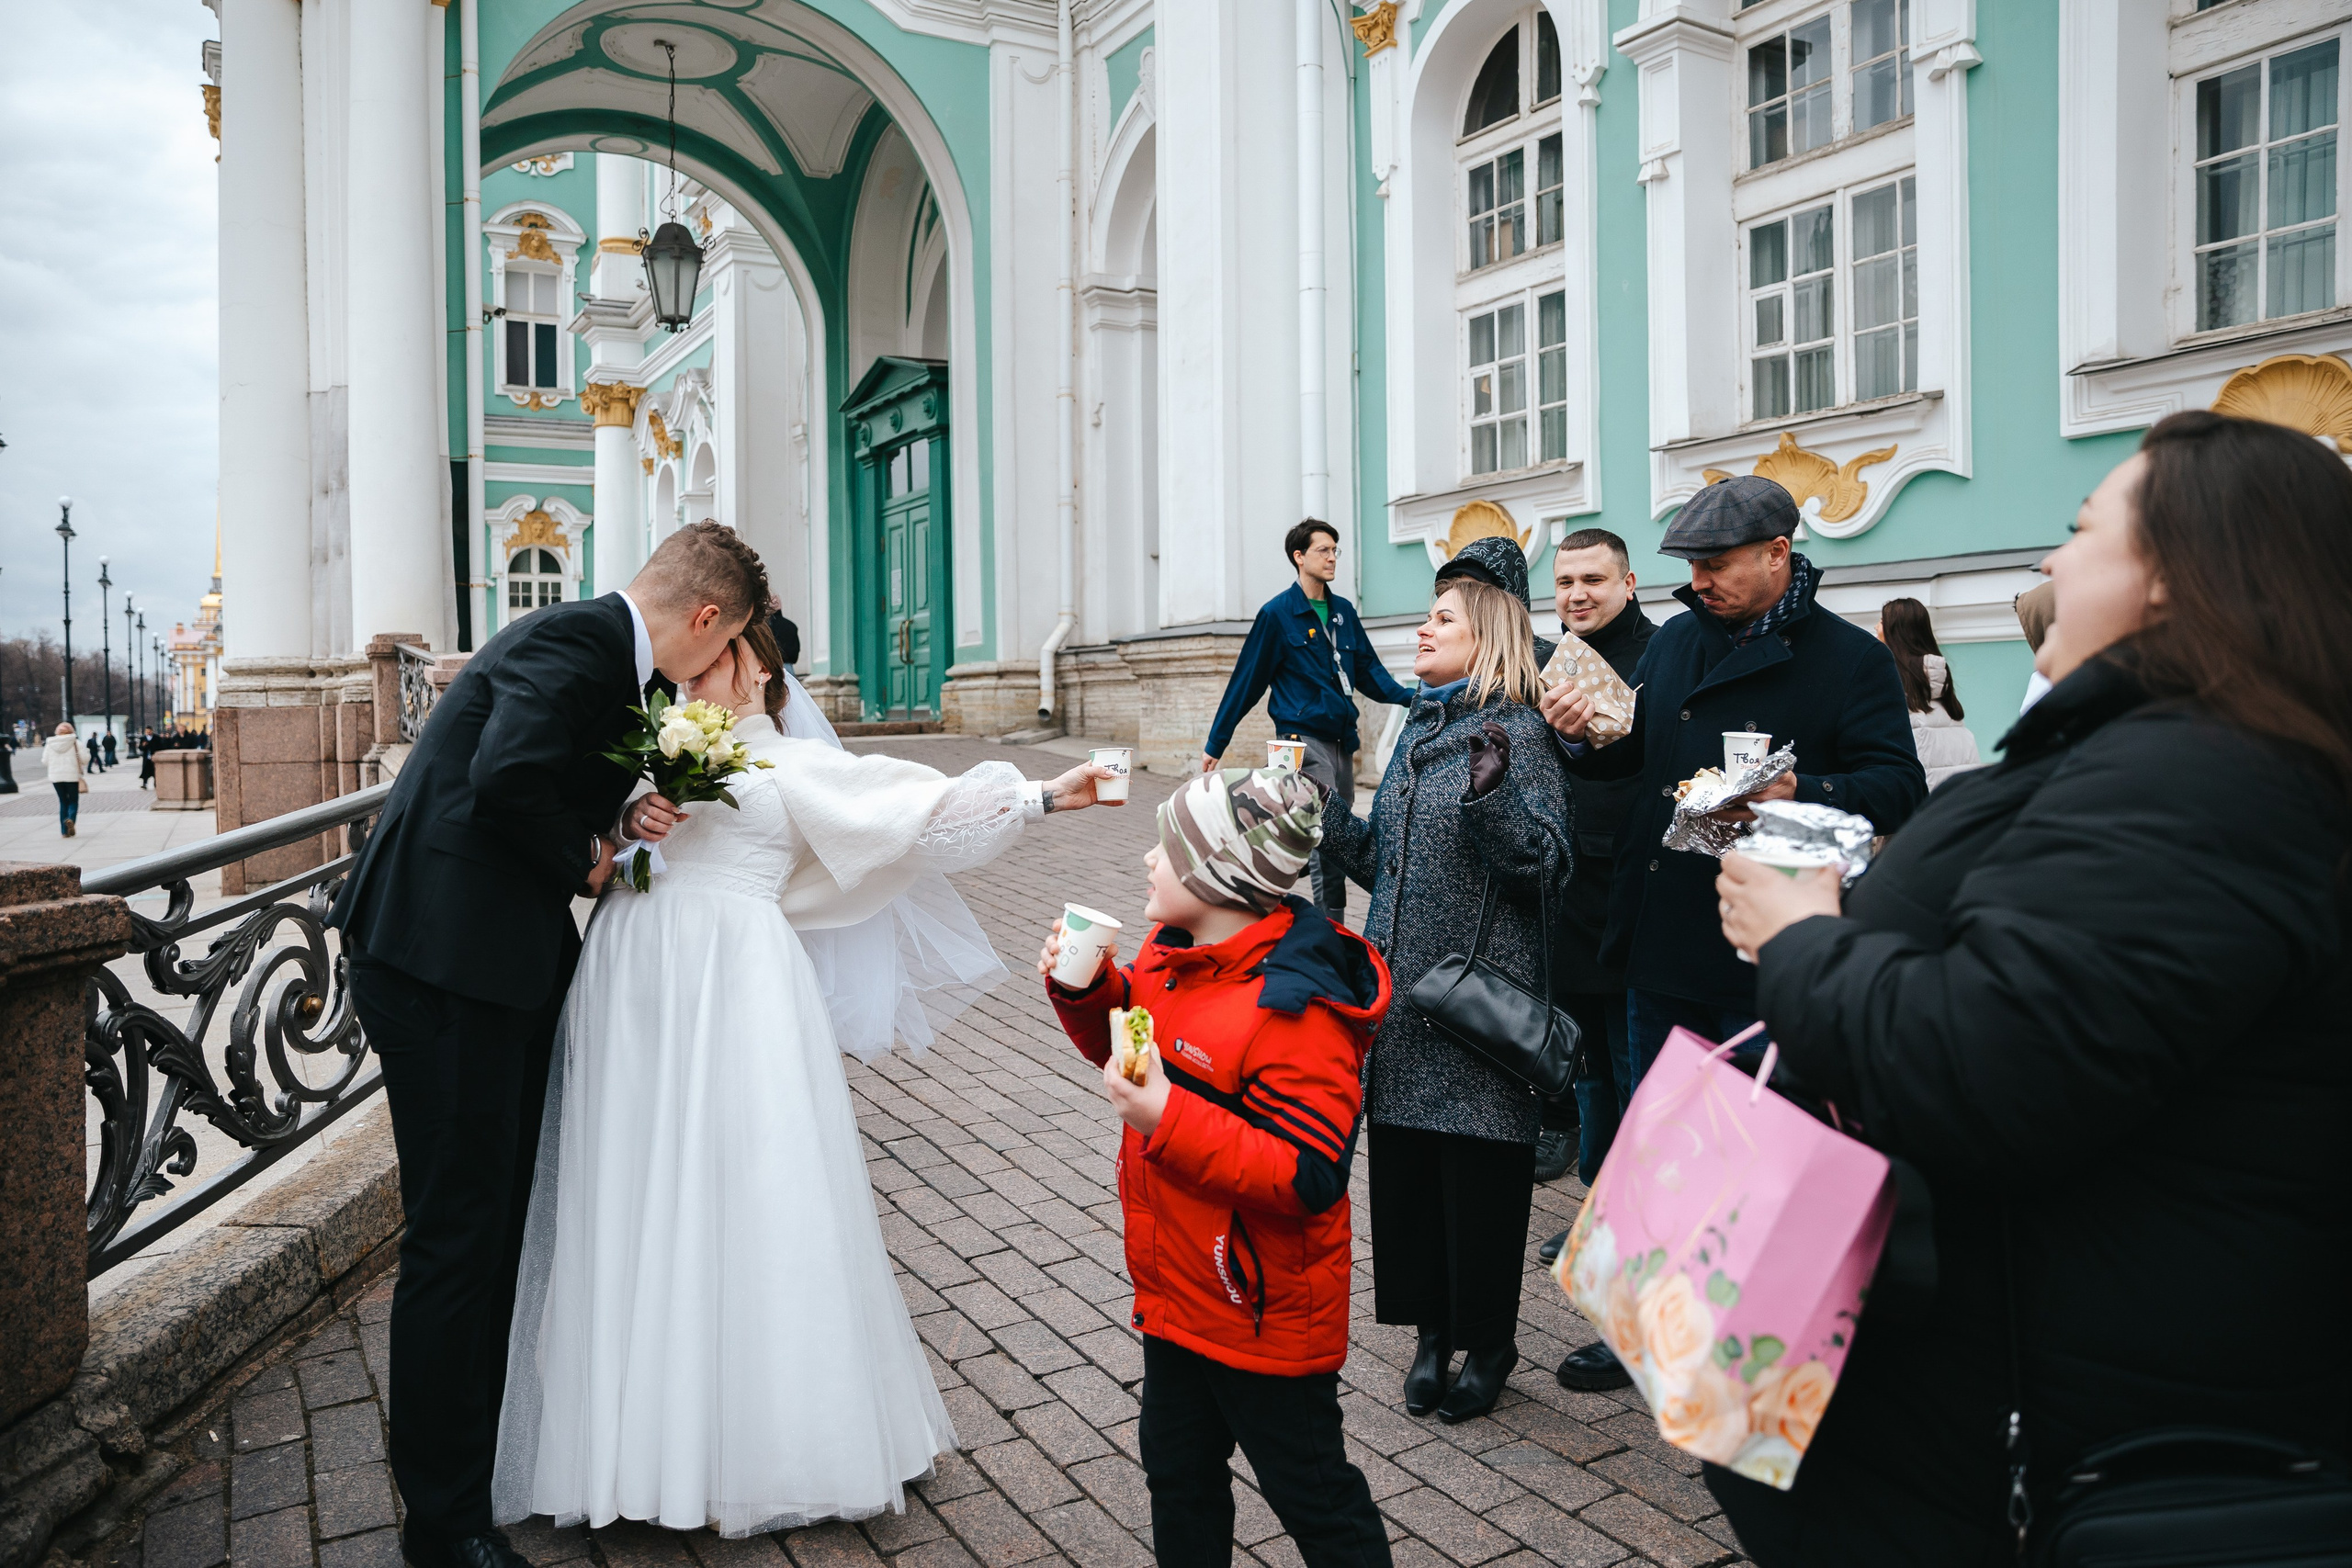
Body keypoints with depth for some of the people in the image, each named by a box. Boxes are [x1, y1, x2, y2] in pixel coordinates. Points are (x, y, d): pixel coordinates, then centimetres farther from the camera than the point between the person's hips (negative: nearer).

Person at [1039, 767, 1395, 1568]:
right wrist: (1084, 990, -5)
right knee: (1178, 1469, 25)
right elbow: (1128, 1040, 15)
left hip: (1265, 1315, -8)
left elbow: (1309, 1178, -32)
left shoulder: (1297, 1012, -29)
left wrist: (1167, 1119, -35)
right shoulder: (1173, 951, -2)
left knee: (1310, 1489, 13)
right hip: (1177, 1289, 9)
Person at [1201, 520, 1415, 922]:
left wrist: (1409, 697, -6)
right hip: (1304, 736, -7)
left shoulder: (1343, 611, 13)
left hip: (1341, 738, 7)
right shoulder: (1277, 613, -5)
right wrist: (1215, 744, 0)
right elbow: (1246, 682, -2)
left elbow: (1368, 669, 14)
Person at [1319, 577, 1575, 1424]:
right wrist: (1322, 818, 7)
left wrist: (1492, 795, -30)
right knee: (1403, 1165, 13)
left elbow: (1547, 869, -17)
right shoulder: (1418, 728, 13)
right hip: (1402, 994, 7)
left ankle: (1488, 1345, 25)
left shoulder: (1517, 733, -10)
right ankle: (1432, 1330, 30)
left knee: (1480, 1178, 5)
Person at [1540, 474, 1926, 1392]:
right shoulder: (1676, 641, 11)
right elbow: (1632, 750, 17)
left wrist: (1800, 793, -29)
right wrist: (1583, 732, -5)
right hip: (1663, 936, 6)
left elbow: (1899, 788, -12)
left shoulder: (1850, 657, -5)